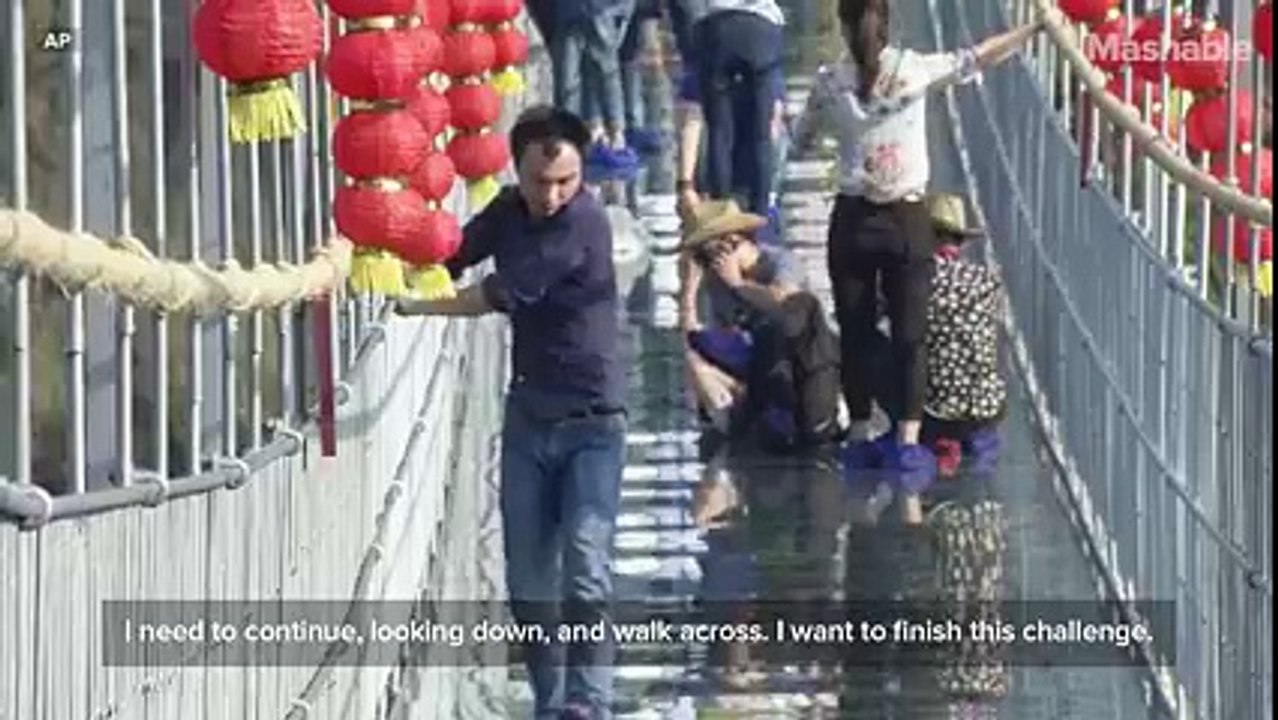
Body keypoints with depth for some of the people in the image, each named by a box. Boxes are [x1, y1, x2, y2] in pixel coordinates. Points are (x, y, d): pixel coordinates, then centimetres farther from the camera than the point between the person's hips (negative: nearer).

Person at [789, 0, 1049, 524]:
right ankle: (907, 442, -5)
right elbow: (978, 58, 0)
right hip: (907, 220, -1)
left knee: (855, 335, 10)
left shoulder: (830, 82, -3)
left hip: (852, 220, 1)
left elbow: (800, 139, 10)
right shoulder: (916, 69, -6)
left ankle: (861, 437, 14)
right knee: (910, 337, 1)